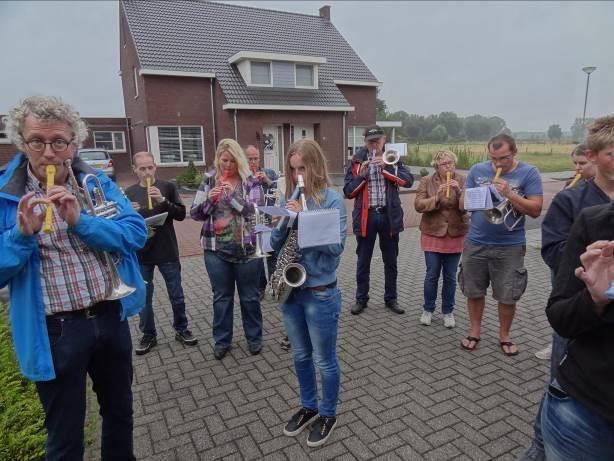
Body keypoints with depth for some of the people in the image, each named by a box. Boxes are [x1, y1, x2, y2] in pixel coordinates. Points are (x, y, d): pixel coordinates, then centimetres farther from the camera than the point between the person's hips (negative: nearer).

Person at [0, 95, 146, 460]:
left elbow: (137, 233, -9)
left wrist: (80, 220, -21)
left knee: (120, 411, 23)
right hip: (56, 331, -2)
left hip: (111, 318, 3)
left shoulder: (98, 182, 0)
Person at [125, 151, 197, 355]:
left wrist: (163, 201, -22)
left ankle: (181, 330, 27)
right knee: (143, 298, 11)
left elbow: (181, 214, -7)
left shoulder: (168, 187, -1)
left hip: (167, 252, -1)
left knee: (177, 296, 9)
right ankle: (148, 335, 27)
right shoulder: (129, 192, 4)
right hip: (141, 253, 2)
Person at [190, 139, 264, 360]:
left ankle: (254, 338, 30)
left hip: (247, 249, -2)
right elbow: (195, 214, 2)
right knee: (221, 297, 14)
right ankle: (222, 340, 30)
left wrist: (232, 195, -22)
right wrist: (209, 199, -16)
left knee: (250, 296, 12)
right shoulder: (208, 181, 4)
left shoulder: (251, 181, -3)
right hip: (216, 250, 2)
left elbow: (257, 211, -14)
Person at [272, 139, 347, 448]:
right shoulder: (288, 199, 4)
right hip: (290, 290, 6)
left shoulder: (332, 200, -11)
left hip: (321, 293, -5)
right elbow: (275, 244, 6)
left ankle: (328, 414, 34)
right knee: (300, 356, 20)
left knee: (324, 360, 11)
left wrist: (304, 220, -24)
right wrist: (283, 223, -15)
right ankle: (309, 407, 42)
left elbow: (336, 245, -19)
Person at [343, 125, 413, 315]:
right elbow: (348, 191, -2)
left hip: (389, 215, 1)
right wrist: (361, 175, -16)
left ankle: (391, 299, 26)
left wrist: (386, 167, -19)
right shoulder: (356, 161, 2)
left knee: (390, 261, 11)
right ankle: (361, 299, 23)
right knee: (363, 261, 8)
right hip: (365, 216, -1)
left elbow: (408, 181, -10)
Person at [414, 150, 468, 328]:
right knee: (432, 275, 5)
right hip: (432, 234, -1)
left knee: (450, 277, 9)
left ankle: (448, 311, 25)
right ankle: (428, 309, 24)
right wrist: (436, 197, -24)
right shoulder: (426, 181, -2)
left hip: (455, 235, 1)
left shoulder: (462, 181, -1)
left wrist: (459, 191, -24)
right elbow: (418, 205, -10)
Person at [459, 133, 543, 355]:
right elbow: (462, 203, 2)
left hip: (510, 247, -2)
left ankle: (504, 336, 30)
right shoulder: (477, 170, 1)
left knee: (508, 296, 9)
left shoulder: (529, 173, -5)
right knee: (474, 292, 12)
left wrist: (509, 194, -21)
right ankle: (474, 332, 31)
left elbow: (535, 209, -10)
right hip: (476, 243, 2)